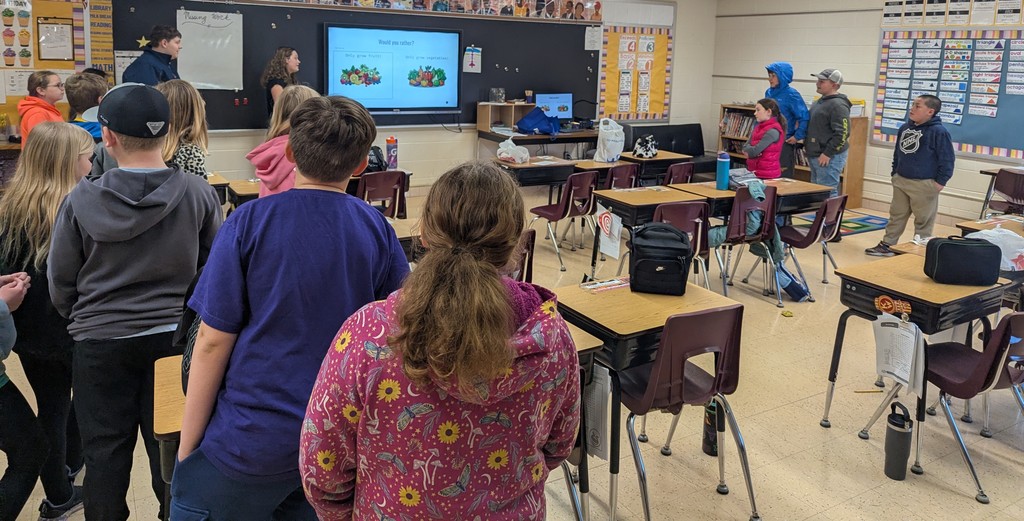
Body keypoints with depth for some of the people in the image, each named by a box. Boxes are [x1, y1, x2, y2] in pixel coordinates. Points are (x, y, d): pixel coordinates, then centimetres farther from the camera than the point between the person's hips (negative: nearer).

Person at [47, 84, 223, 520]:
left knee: (105, 452, 14)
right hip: (174, 337, 1)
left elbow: (60, 282, -1)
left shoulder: (82, 200, -11)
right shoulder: (198, 194, -11)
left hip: (100, 342, 0)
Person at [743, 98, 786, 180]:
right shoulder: (758, 128, 12)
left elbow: (754, 151, -17)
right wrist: (751, 149, -13)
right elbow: (745, 146, 8)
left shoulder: (773, 131, -15)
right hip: (753, 172, 8)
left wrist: (747, 148, 3)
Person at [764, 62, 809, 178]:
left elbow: (804, 117, -16)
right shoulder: (769, 92, 7)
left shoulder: (791, 94, -12)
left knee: (784, 176, -1)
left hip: (785, 142, -7)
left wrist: (797, 136, -17)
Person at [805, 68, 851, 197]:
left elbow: (842, 133, -22)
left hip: (829, 158, -11)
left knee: (827, 193, -10)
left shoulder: (838, 105, -17)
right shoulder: (821, 102, 15)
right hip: (815, 156, 11)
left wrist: (828, 153, -21)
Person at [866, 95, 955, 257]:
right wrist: (895, 173, 17)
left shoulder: (939, 132, -15)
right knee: (896, 215, 15)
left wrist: (940, 182, -14)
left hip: (924, 184, -7)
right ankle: (887, 245, 23)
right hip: (901, 181, 7)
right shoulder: (905, 128, 7)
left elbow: (947, 159, -13)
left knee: (923, 220, 4)